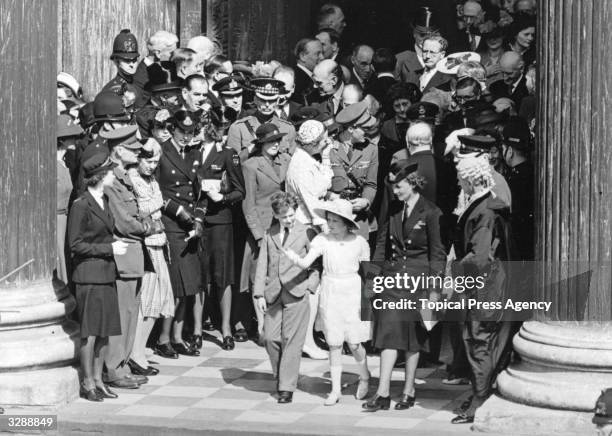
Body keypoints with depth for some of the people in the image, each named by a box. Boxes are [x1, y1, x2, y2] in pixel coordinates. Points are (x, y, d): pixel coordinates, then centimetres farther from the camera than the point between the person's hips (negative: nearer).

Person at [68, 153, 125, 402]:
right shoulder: (81, 206, -11)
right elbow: (76, 245, -12)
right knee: (90, 331, -3)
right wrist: (109, 248, -13)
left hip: (107, 274, 8)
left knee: (105, 331, 9)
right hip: (89, 275, -8)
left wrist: (116, 244, 6)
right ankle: (87, 384, 5)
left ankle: (98, 379, 18)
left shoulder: (104, 202, 14)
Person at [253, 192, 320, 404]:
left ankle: (287, 387, 0)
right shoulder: (269, 235, 12)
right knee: (270, 337, 1)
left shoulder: (306, 233, 2)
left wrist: (310, 285, -7)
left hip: (296, 293, -4)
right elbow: (262, 265, 11)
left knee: (292, 341, -5)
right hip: (273, 294, 4)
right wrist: (259, 293, 5)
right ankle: (281, 375, 24)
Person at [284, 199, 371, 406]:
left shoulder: (359, 242, -4)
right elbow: (306, 262, -15)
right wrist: (293, 257, -36)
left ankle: (364, 377, 28)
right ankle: (335, 389, 12)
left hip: (352, 294, -1)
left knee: (354, 343, 0)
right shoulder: (322, 240, -4)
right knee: (334, 344, 4)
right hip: (330, 295, 1)